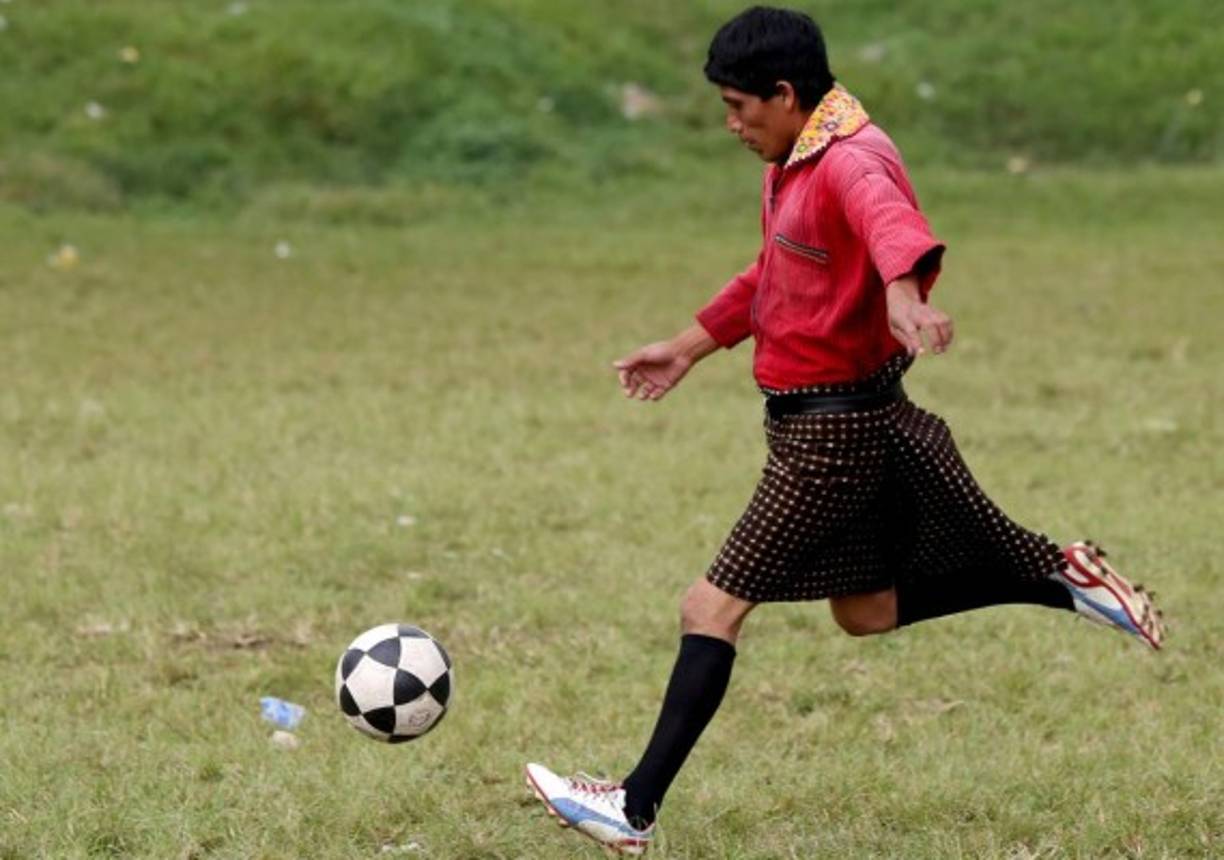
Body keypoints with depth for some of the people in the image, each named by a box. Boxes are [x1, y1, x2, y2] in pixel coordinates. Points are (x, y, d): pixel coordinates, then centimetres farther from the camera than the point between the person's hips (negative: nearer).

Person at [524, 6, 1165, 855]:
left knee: (713, 609, -7)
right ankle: (1067, 576, 20)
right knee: (866, 610, 19)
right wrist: (688, 347, 29)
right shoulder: (796, 163, 9)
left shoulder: (850, 162, -23)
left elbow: (893, 224, -46)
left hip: (833, 431, -10)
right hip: (826, 417, 10)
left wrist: (903, 295, -68)